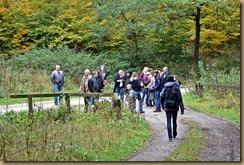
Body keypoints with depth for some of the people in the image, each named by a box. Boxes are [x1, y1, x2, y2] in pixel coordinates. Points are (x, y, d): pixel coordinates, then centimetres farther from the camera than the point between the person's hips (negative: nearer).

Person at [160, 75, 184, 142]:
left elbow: (162, 97, 1)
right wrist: (182, 108, -7)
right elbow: (179, 99, -9)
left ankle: (170, 137, -8)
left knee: (168, 122, 1)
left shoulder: (164, 88, -1)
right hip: (175, 107, 0)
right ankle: (174, 134, 32)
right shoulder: (176, 88, -6)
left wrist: (163, 106, 14)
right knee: (174, 121, 18)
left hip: (167, 107, 0)